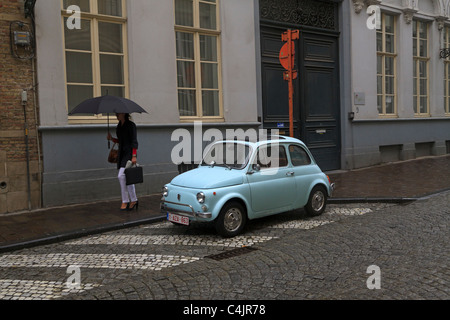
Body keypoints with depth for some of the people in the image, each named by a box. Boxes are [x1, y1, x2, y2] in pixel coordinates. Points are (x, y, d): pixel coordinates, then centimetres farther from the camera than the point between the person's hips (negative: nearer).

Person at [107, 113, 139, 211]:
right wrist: (112, 139, 6)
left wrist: (134, 156, -18)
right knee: (127, 178, 8)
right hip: (122, 153, 8)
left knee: (121, 176, -16)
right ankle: (133, 200, 13)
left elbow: (134, 141, -12)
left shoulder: (131, 125, -8)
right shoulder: (119, 126, 15)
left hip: (129, 153, -8)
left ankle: (125, 202, -6)